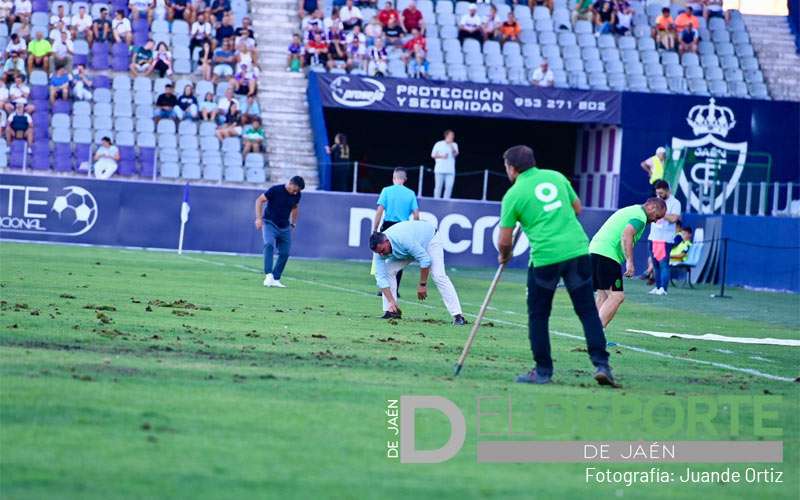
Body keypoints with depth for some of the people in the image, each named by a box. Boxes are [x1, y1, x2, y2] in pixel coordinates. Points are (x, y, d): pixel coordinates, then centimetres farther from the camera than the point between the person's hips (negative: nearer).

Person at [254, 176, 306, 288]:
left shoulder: (296, 195, 0)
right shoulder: (275, 190, -15)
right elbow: (259, 201, -8)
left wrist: (293, 223, 17)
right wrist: (259, 218, -16)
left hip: (284, 228, 6)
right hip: (270, 224, -6)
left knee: (284, 254, 1)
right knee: (269, 245, -28)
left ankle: (275, 279, 11)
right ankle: (269, 276, -37)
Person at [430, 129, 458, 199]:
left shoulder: (454, 145, 10)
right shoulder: (439, 144, 4)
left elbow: (455, 154, -6)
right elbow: (433, 155, 4)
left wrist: (451, 146, -19)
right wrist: (441, 156, -10)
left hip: (450, 171, 2)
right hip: (440, 170, -2)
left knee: (449, 187, -6)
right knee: (438, 187, -1)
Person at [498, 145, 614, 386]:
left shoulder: (513, 195, -1)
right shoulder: (556, 177, 11)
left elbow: (504, 241, 2)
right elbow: (577, 208, 22)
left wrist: (504, 255, 23)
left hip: (545, 257, -3)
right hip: (577, 249, 3)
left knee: (538, 315, 12)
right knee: (588, 311, 6)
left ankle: (543, 371, 13)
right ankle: (601, 364, -4)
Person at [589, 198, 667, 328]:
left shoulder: (631, 210, 25)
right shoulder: (640, 216, -6)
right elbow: (627, 234, -22)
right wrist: (630, 262, -26)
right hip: (607, 254, -10)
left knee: (602, 295, 15)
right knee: (617, 296, -13)